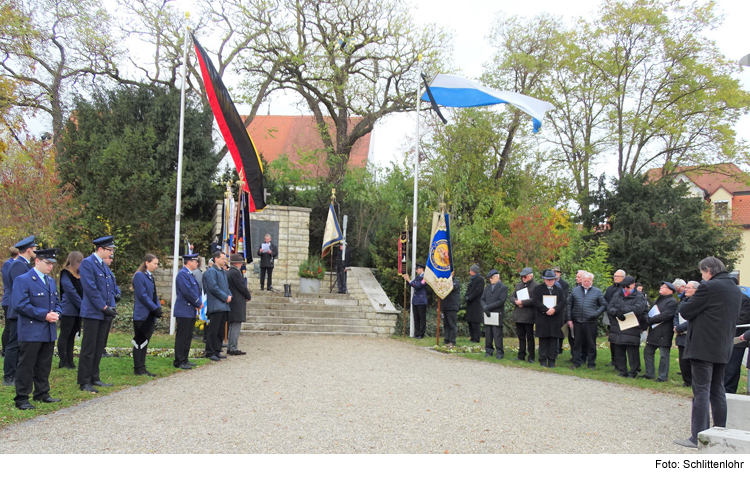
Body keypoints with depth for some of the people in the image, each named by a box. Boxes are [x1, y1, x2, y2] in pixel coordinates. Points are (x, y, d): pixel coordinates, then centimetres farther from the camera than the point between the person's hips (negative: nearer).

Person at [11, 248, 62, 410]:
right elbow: (19, 305, -18)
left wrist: (56, 313, -1)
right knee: (26, 366, -1)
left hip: (49, 332, 8)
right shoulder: (22, 280, -10)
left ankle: (42, 393, 26)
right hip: (31, 332, -7)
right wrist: (44, 315, -19)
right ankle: (21, 399, 6)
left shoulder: (51, 280, 16)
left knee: (44, 365, 14)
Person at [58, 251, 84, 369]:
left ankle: (70, 361, 13)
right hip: (68, 310, -8)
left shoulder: (79, 275, 16)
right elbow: (71, 292, -15)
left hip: (77, 311, 8)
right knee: (65, 335, -2)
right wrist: (82, 305, -13)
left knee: (71, 335, 10)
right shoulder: (66, 274, -9)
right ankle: (63, 362, 1)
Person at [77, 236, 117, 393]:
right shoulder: (87, 263, -11)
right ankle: (84, 382, 3)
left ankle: (94, 378, 20)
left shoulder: (105, 266, 15)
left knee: (99, 348, 12)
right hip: (92, 313, -8)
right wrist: (104, 308, -16)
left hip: (105, 314, 8)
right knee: (89, 349, -3)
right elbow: (90, 288, -17)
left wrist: (112, 307, 6)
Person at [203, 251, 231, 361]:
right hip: (215, 306, -9)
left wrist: (229, 295, 5)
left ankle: (217, 351, 19)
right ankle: (210, 352, -1)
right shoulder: (211, 271, -9)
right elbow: (213, 288, -17)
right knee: (213, 331, -6)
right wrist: (225, 297, -13)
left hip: (224, 306, 9)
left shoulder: (223, 272, 19)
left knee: (220, 331, 12)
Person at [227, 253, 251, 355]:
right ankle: (233, 348, -7)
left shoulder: (228, 272, 15)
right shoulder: (235, 273, -15)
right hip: (237, 304, -10)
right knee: (236, 326, -8)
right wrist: (248, 297, 1)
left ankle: (229, 348, 17)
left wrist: (246, 296, 11)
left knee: (232, 326, 14)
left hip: (231, 302, 10)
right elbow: (242, 287, -15)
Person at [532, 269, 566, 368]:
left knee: (554, 339, 0)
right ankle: (543, 360, 5)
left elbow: (562, 302, 4)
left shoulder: (559, 290, 14)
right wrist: (546, 310, -14)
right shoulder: (538, 289, 6)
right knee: (543, 339, 0)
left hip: (555, 318, 2)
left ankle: (551, 361, 5)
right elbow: (536, 301, -5)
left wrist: (554, 309, -13)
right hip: (542, 318, -2)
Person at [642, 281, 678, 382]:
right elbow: (651, 312, 21)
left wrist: (650, 320, -16)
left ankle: (663, 376, 6)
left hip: (664, 332, -10)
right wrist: (648, 320, 1)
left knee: (663, 355, -2)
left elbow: (665, 315, -20)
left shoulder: (672, 302, -11)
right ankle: (649, 374, 21)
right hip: (654, 331, 10)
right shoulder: (658, 300, 19)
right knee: (648, 351, 12)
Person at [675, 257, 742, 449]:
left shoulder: (708, 287, -15)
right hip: (723, 349, 8)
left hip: (703, 347, -8)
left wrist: (689, 303, 7)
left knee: (701, 391, -6)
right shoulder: (736, 290, 12)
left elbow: (686, 311, -14)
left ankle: (698, 437, -5)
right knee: (717, 390, 15)